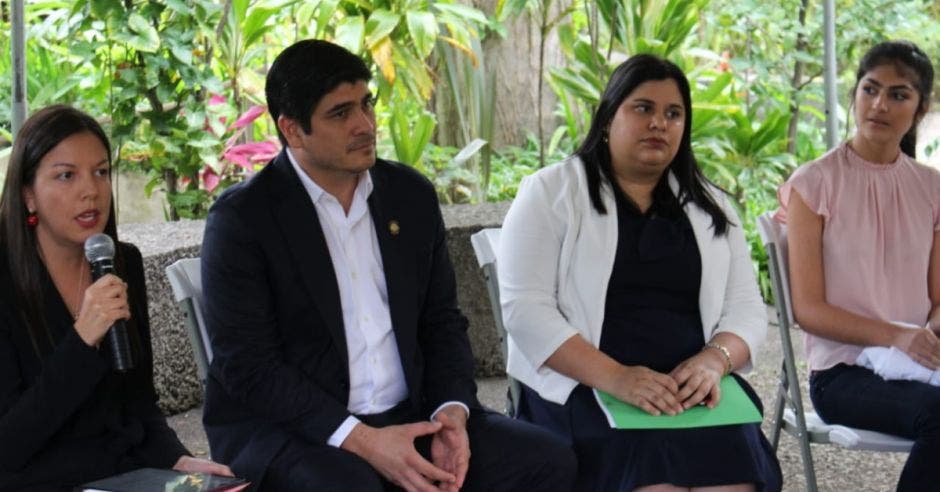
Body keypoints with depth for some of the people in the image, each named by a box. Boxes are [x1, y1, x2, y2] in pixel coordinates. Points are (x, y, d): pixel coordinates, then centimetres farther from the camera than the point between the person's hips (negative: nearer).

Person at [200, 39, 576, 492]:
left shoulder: (412, 195, 8)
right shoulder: (241, 218, -9)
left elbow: (441, 320, 12)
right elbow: (248, 367, -13)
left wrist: (452, 411, -7)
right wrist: (361, 440, -21)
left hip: (407, 416, 5)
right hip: (283, 426, -5)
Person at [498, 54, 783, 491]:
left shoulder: (710, 205, 19)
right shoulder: (551, 192, 5)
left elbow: (747, 308, 14)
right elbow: (526, 308, -6)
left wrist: (713, 360, -10)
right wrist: (614, 377, -19)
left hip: (691, 388, 4)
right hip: (582, 390, -3)